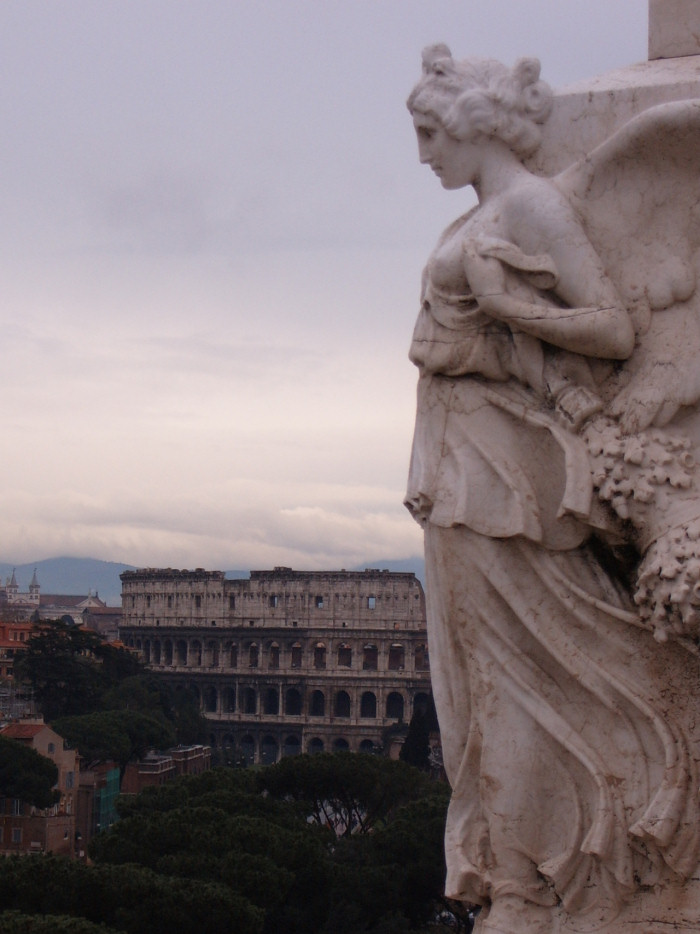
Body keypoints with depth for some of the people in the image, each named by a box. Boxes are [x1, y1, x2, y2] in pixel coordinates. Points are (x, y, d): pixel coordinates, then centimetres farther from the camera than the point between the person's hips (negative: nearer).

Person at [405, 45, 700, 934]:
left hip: (502, 470, -9)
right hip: (462, 470, 9)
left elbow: (615, 331, -14)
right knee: (483, 673, 10)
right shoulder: (477, 221, 16)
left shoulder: (534, 203, -9)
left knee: (521, 673, -4)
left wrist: (504, 304, -17)